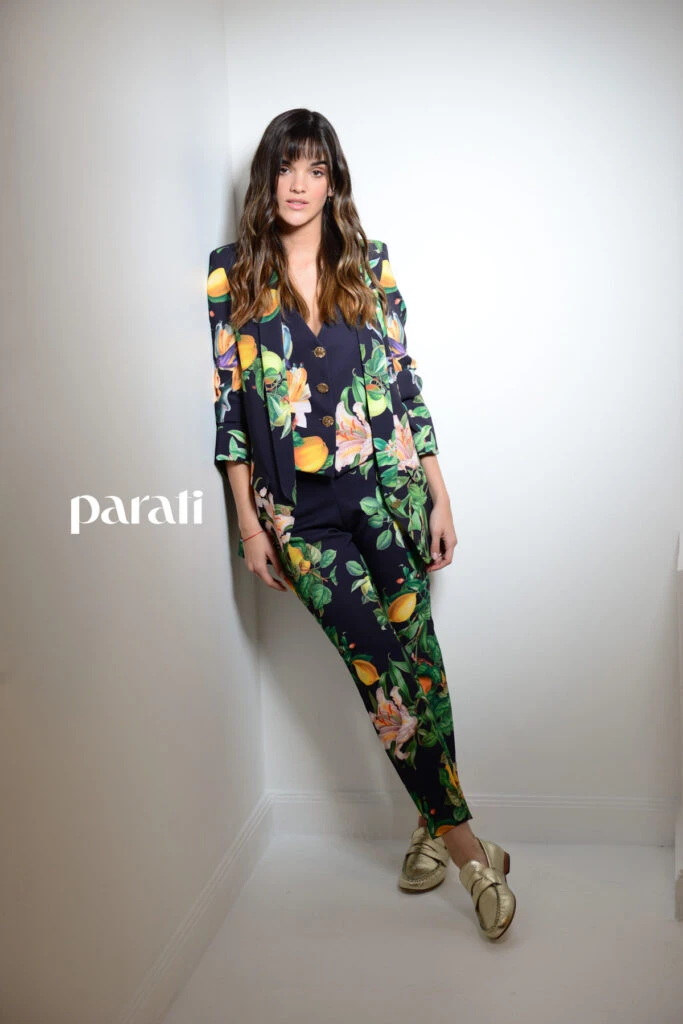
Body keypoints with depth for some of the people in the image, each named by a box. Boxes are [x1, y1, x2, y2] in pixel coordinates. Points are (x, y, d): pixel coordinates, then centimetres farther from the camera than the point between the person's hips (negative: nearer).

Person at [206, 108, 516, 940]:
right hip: (299, 507, -1)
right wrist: (250, 525, 0)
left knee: (414, 657, 3)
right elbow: (229, 405, 3)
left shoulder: (369, 266, 8)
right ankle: (466, 840, 7)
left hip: (388, 488, 2)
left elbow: (404, 381, 7)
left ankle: (434, 825, 22)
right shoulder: (231, 277, 4)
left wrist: (439, 497, 4)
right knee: (383, 665, -6)